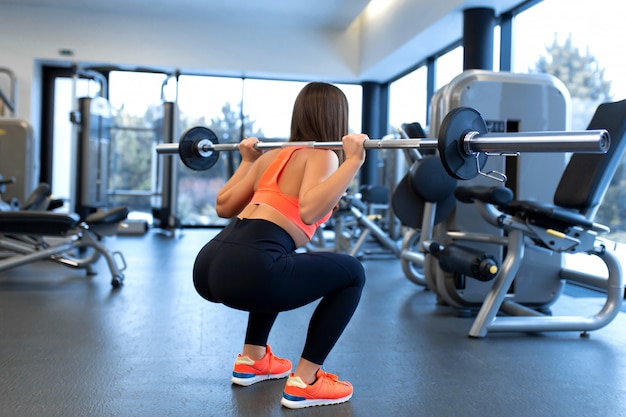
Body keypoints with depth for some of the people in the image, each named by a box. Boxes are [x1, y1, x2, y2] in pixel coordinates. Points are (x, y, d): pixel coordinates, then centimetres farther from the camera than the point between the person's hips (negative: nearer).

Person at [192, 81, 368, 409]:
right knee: (352, 274, 9)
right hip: (245, 270, -9)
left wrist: (247, 160, 39)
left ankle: (252, 360, 36)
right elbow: (309, 211, -17)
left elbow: (223, 206, 28)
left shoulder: (273, 155, 23)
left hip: (209, 266, 9)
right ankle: (304, 382, 10)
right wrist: (353, 160, -13)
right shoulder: (322, 155, 3)